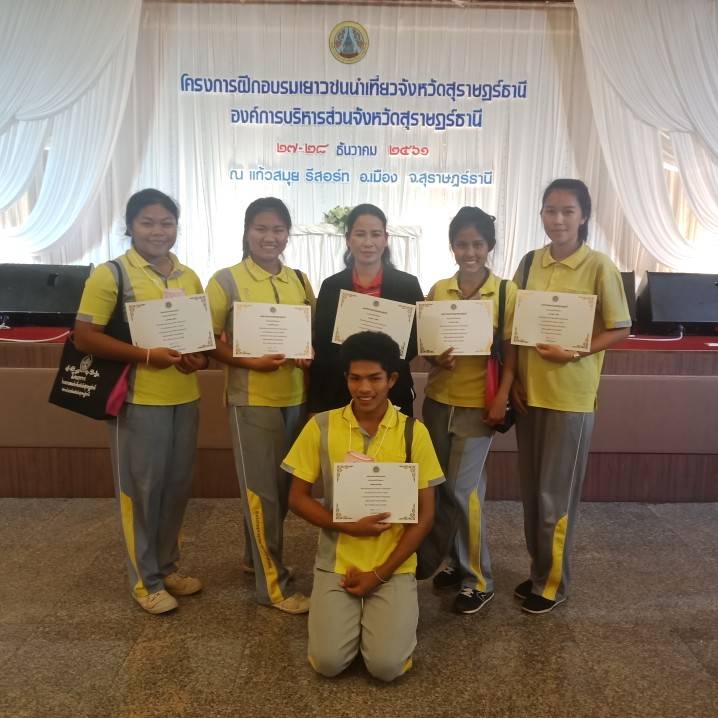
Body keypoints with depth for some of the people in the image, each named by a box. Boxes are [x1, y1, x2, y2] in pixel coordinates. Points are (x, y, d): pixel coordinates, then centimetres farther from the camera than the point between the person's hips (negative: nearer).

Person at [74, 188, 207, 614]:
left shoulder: (190, 277, 10)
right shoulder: (110, 275, -7)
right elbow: (84, 336, -11)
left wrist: (203, 358, -5)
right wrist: (146, 355, -20)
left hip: (185, 399, 6)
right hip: (139, 401, -5)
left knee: (178, 486, 15)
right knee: (141, 490, 6)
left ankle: (169, 566, 34)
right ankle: (145, 580, 23)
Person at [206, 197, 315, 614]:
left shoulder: (299, 280, 7)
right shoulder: (226, 280, -6)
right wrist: (251, 362, -20)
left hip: (297, 397, 6)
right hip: (252, 400, -5)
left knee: (284, 486, 17)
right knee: (262, 490, 4)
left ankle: (257, 557, 39)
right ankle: (274, 584, 17)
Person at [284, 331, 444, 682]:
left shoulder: (413, 432, -8)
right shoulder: (321, 426, -7)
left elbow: (425, 513, -4)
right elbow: (298, 498, -1)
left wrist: (380, 574, -9)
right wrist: (348, 526, -16)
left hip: (394, 567, 0)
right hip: (336, 563, 1)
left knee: (387, 666, -13)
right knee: (328, 661, -12)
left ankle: (385, 611, 19)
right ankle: (352, 613, 20)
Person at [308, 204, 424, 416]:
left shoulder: (408, 285, -1)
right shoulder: (331, 286, 1)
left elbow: (418, 341, 3)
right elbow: (320, 350, 2)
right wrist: (315, 407, 0)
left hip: (393, 396, 0)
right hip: (339, 396, 1)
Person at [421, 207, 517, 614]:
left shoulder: (507, 291, -5)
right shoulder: (438, 290, 4)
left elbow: (511, 351, -5)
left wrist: (502, 399, -14)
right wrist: (436, 358, -12)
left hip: (478, 403, -4)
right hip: (438, 399, 4)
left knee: (463, 489, -4)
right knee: (441, 487, 11)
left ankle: (479, 580, 14)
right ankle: (457, 559, 31)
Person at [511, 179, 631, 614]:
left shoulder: (599, 267, -8)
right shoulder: (530, 262, 6)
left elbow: (621, 330, -5)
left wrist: (574, 353, -19)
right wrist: (514, 377, 1)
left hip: (570, 395, -5)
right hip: (529, 390, 5)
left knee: (556, 494, 4)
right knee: (532, 491, 14)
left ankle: (553, 583, 23)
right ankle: (539, 571, 31)